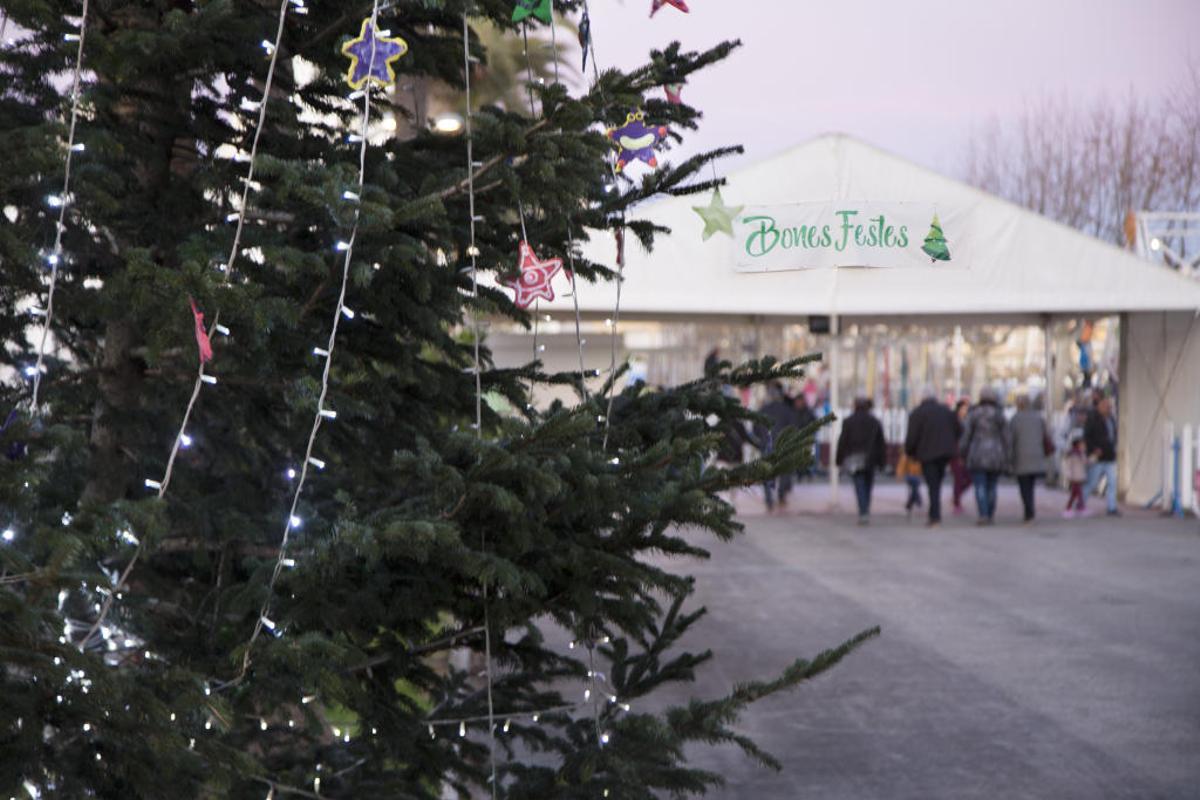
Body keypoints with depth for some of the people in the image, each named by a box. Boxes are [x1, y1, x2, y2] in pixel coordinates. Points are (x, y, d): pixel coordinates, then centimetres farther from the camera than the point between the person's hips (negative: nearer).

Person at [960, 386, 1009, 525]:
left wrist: (962, 451, 8)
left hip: (978, 455, -1)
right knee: (991, 487, 11)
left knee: (980, 487, -4)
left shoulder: (974, 414, -3)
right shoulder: (999, 415, -2)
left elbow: (967, 435, -2)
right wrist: (1006, 457, 5)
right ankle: (991, 515, 14)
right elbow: (1004, 436, -2)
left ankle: (983, 515, -16)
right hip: (995, 455, 1)